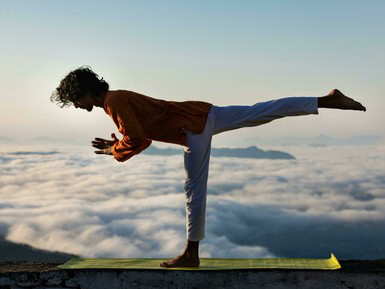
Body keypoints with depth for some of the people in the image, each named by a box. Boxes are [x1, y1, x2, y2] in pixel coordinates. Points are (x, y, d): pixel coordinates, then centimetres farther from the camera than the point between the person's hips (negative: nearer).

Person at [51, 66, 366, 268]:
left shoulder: (115, 101, -13)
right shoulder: (118, 100, 17)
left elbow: (136, 139, -24)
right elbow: (144, 138, 24)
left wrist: (115, 151, -6)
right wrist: (118, 144, 10)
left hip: (194, 127, -8)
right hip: (204, 115, 8)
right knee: (260, 112, 5)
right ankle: (328, 100, 5)